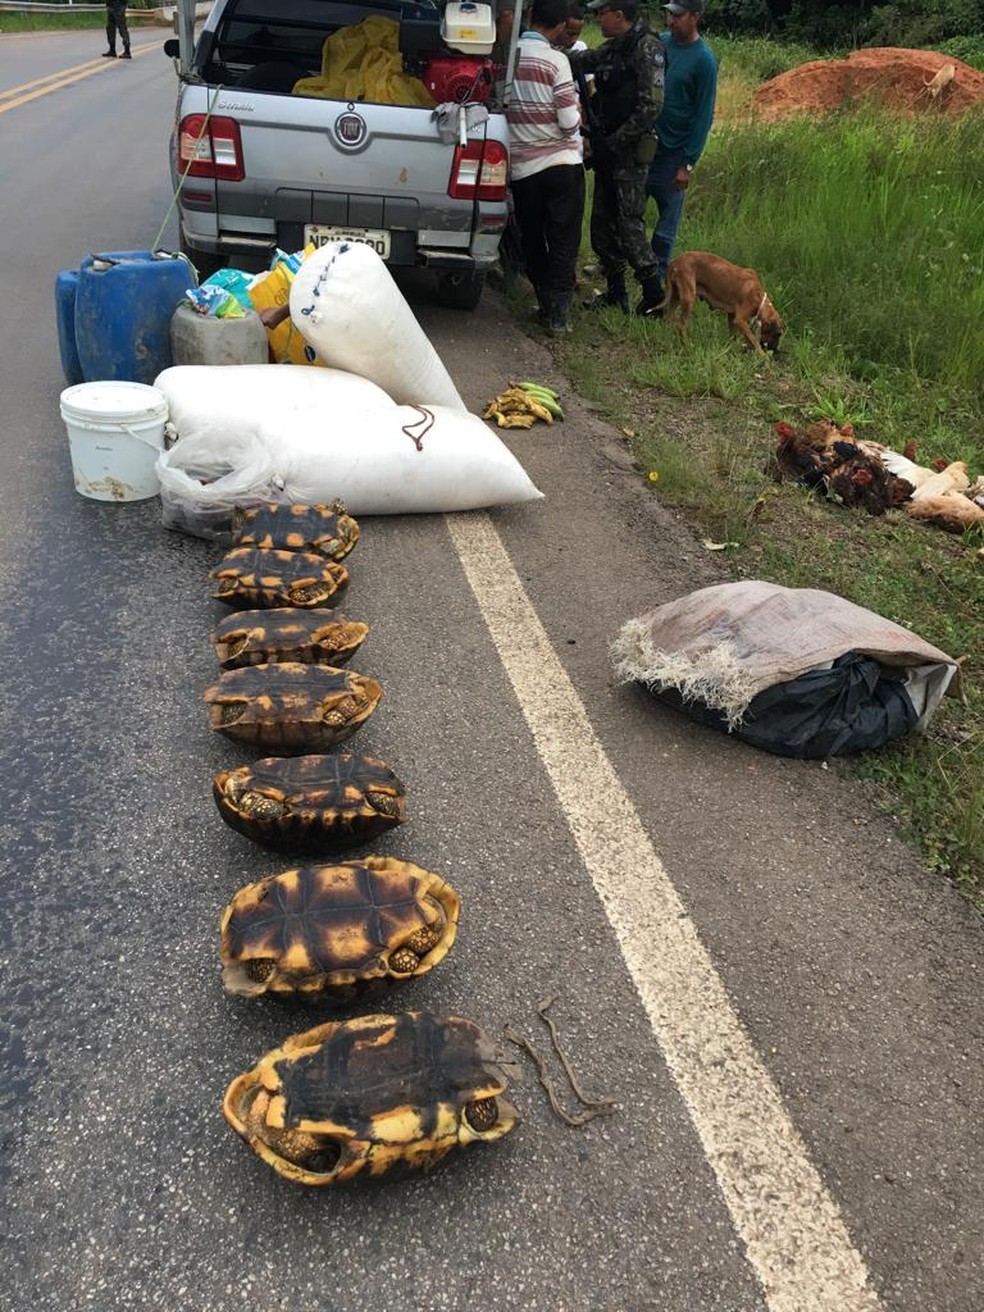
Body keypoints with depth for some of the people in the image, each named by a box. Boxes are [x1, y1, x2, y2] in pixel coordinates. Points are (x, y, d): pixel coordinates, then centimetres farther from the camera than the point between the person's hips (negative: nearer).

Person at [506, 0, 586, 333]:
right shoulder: (556, 60, -11)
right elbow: (569, 122, -12)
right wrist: (577, 112, 9)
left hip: (521, 167, 4)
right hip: (562, 165, -4)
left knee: (532, 240, 15)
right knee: (563, 242, 3)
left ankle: (545, 303, 19)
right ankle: (559, 312, 0)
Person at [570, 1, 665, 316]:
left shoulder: (647, 47, -11)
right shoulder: (613, 48, 14)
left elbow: (651, 106, -18)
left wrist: (616, 140, -18)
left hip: (631, 152, -9)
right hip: (608, 150, 9)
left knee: (630, 225, -11)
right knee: (602, 224, 10)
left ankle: (655, 297, -5)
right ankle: (615, 294, 19)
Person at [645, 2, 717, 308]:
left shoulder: (703, 60, -11)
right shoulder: (659, 43, 4)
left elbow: (704, 116, -10)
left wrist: (688, 164, -14)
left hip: (672, 154, -5)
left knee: (666, 227, 3)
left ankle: (656, 285, 13)